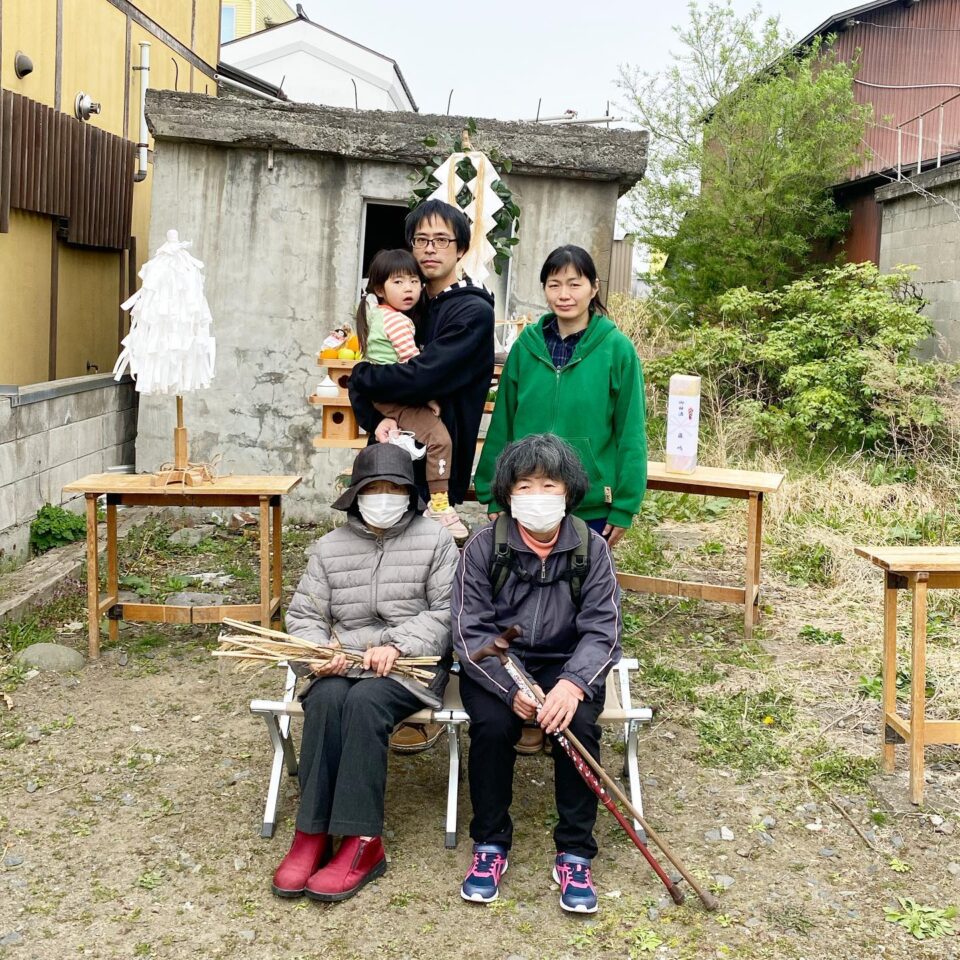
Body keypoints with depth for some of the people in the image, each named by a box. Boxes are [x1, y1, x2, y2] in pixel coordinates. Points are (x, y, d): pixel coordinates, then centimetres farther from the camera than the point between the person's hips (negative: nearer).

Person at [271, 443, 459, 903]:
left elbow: (447, 611, -2)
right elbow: (303, 615, 10)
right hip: (343, 661, 3)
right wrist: (318, 650, -12)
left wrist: (398, 644, -15)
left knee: (364, 702, -34)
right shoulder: (330, 547, 12)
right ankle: (312, 833, -27)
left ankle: (362, 842, -31)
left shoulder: (435, 540, 5)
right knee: (326, 699, -32)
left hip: (412, 664, -2)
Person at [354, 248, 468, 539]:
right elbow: (412, 362, -18)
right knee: (439, 438, -20)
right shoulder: (397, 320, -14)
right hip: (398, 397, -10)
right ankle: (439, 506, -22)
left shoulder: (377, 314, 16)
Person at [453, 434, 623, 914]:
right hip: (495, 664, 0)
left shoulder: (591, 549, -7)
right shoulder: (483, 547, -10)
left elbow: (601, 631, -11)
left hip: (566, 663, 1)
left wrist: (572, 683, -30)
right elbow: (469, 631, -12)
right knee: (492, 724, -28)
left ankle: (575, 853, -9)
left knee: (579, 722, -27)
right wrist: (512, 688, -27)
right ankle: (490, 844, -6)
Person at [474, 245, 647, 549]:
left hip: (592, 508, -2)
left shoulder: (617, 348, -7)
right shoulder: (526, 344, 1)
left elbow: (630, 432, -5)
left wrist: (624, 506, -6)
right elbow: (503, 424, 5)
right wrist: (494, 493, 4)